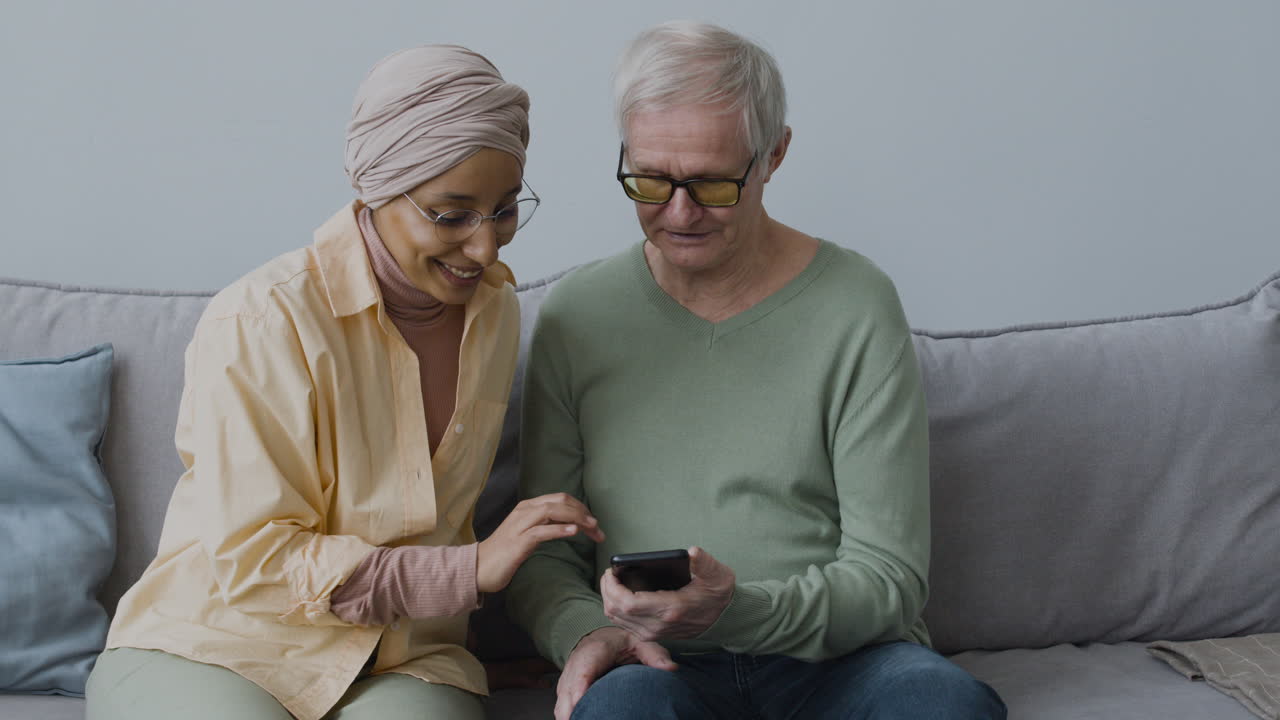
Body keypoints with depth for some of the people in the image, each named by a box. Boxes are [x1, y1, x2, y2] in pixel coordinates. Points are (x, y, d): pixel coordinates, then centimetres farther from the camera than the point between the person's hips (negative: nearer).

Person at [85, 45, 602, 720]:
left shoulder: (495, 309, 5)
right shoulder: (261, 322, -18)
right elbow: (253, 562, -17)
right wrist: (472, 569, -22)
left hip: (399, 664, 3)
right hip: (213, 652, -3)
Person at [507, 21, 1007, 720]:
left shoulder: (856, 308, -3)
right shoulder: (575, 315, 5)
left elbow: (887, 575, -5)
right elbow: (543, 553, 10)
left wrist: (735, 610, -23)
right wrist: (584, 632, -13)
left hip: (836, 659, 1)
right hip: (662, 664, 0)